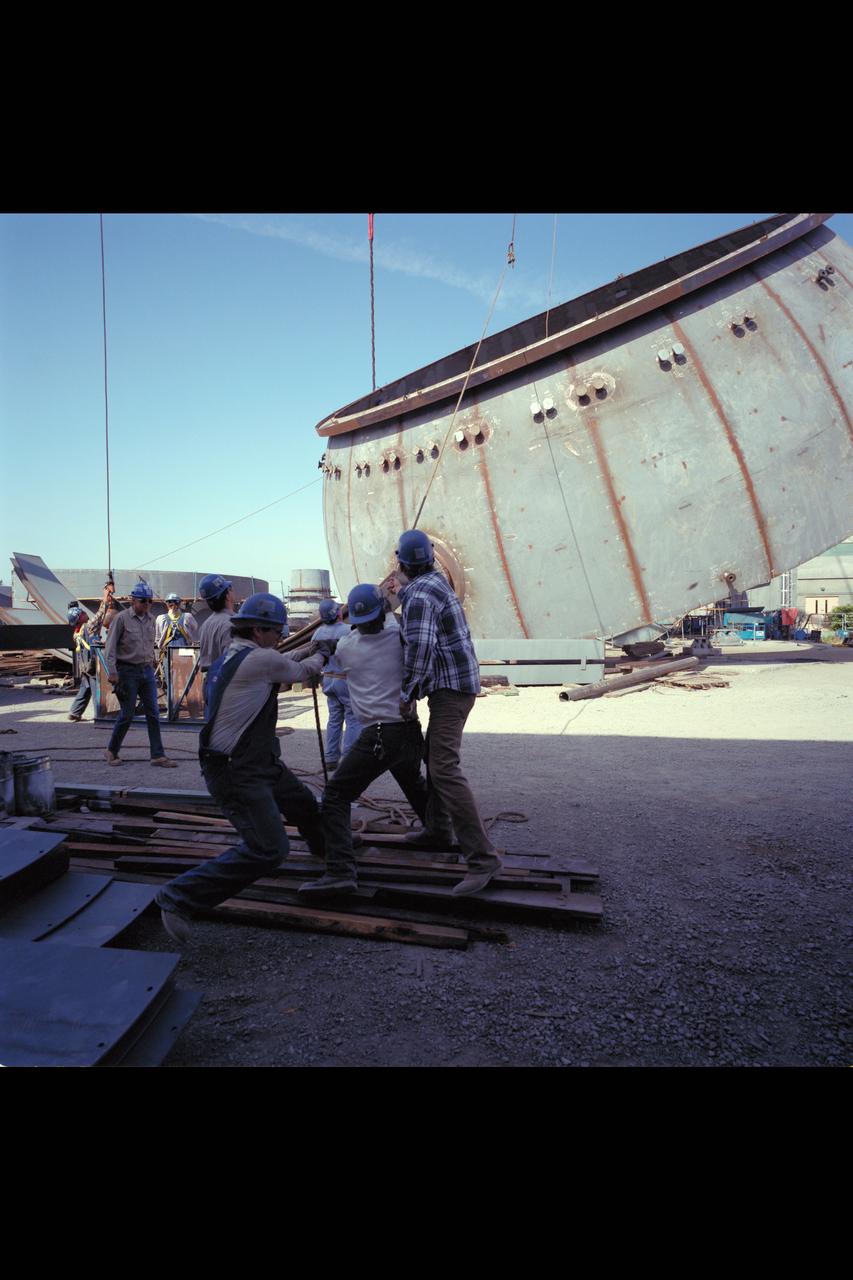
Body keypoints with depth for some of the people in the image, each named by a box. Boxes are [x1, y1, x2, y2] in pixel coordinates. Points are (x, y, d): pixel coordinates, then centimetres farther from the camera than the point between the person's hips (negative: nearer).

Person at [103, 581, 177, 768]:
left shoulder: (150, 620, 10)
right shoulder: (121, 619, -8)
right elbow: (110, 647, -9)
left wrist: (150, 667, 15)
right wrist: (112, 672, -15)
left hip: (147, 670, 6)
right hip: (128, 671, -5)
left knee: (153, 713, 2)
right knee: (127, 714, 0)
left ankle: (158, 755, 6)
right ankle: (112, 751, 20)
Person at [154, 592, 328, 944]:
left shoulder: (227, 659, 10)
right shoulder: (261, 659, -17)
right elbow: (300, 671, 0)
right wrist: (321, 656, 22)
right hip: (237, 773, -10)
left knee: (305, 804, 25)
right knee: (267, 849, -14)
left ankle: (327, 849, 54)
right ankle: (180, 898, -7)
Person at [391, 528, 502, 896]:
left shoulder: (418, 595, -17)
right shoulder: (435, 580, 13)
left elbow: (420, 646, -28)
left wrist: (406, 694, -19)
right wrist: (402, 587, 21)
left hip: (450, 687, -11)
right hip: (454, 683, 11)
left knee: (444, 769, -18)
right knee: (435, 755, 22)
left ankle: (482, 856, -20)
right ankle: (438, 828, 34)